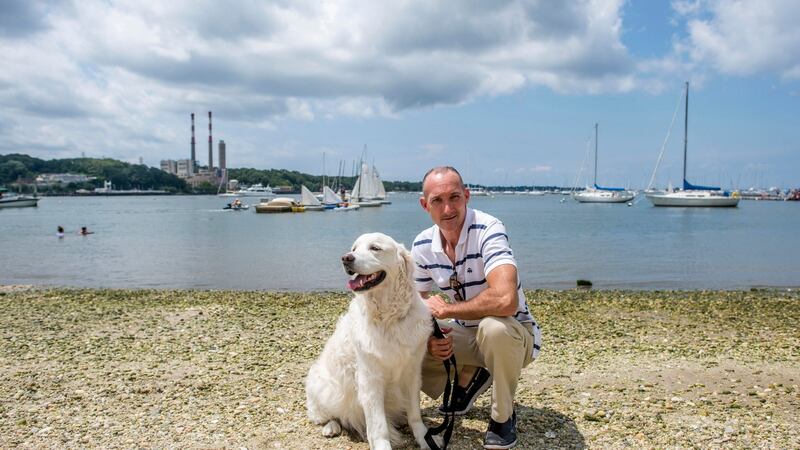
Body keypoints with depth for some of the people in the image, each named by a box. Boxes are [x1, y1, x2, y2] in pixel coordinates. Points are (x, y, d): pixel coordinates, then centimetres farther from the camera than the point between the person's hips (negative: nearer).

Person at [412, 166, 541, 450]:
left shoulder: (488, 230, -26)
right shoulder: (422, 245, -6)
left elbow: (505, 300, -42)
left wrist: (444, 309, -27)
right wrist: (431, 340, -18)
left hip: (513, 334, -6)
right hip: (465, 334, 6)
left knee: (493, 327, -39)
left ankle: (504, 416, -11)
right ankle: (470, 377, 15)